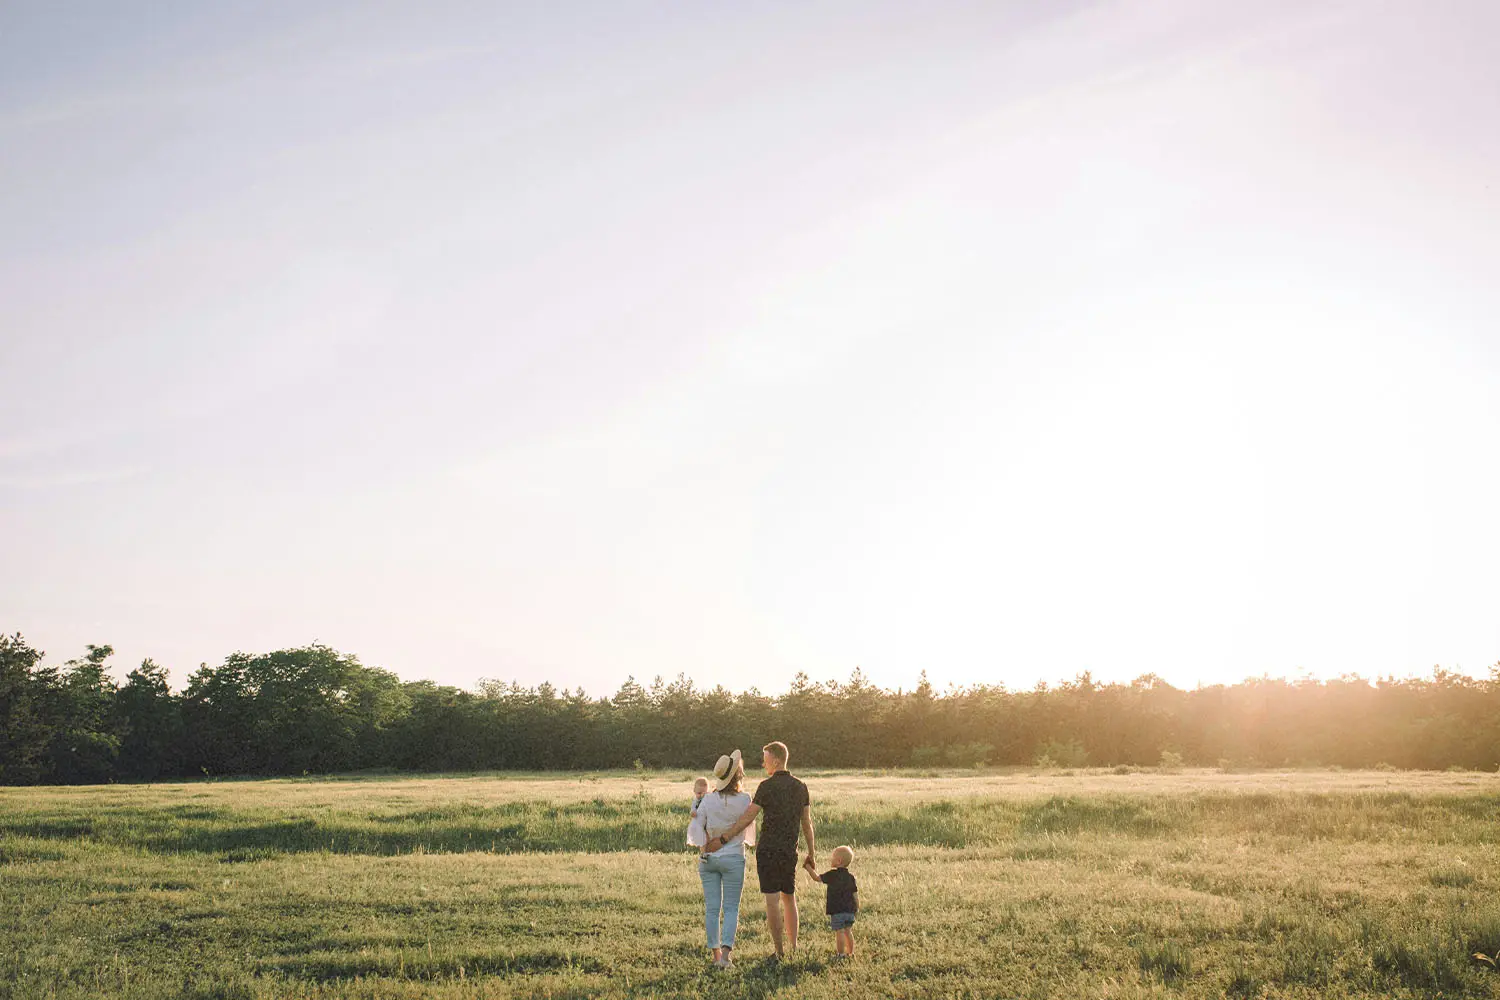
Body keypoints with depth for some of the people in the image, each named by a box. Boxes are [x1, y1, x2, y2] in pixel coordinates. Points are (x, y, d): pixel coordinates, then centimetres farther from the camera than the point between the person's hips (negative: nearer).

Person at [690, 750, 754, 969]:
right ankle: (725, 953, -9)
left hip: (708, 859, 2)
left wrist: (705, 845, 4)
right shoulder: (744, 800, -9)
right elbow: (749, 834, 4)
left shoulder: (708, 800, -4)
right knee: (731, 908, 3)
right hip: (733, 858, -2)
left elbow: (695, 830, -7)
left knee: (712, 908, 9)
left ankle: (715, 953, 13)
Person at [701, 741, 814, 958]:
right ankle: (793, 947, 21)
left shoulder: (767, 786, -10)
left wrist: (722, 839, -14)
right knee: (789, 898, 18)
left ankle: (779, 951, -2)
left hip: (768, 850, -6)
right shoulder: (800, 787, 7)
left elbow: (747, 818, -15)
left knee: (772, 900, -3)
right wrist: (811, 854, 16)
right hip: (789, 851, 6)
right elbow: (807, 823, 10)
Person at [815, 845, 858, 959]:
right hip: (849, 909, 6)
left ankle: (841, 954, 0)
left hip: (836, 910, -6)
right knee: (848, 931, 14)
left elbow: (818, 878, -5)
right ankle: (850, 952, 19)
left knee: (839, 932, -2)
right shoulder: (851, 877, 5)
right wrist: (857, 907, 16)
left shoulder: (832, 874, -11)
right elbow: (855, 893, 6)